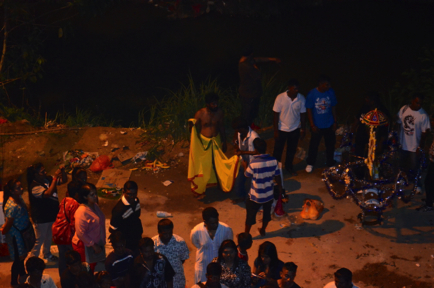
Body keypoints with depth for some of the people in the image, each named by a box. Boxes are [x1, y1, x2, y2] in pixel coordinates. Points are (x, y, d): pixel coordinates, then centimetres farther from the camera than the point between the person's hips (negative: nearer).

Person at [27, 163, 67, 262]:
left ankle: (47, 254, 47)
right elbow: (48, 193, -41)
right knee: (39, 239, 4)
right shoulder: (34, 187, -27)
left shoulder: (48, 179, -4)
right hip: (41, 218, -8)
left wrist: (62, 171, -19)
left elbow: (64, 180, 2)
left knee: (49, 236, 26)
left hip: (52, 214, 8)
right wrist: (55, 177, -40)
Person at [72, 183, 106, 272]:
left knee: (92, 268, 18)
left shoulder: (95, 206, 3)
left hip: (96, 244, 8)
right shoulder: (82, 211, -24)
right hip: (84, 246, -8)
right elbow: (81, 234, -24)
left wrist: (102, 241, 15)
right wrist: (93, 245, -18)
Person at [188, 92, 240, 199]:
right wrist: (191, 125, -33)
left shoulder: (219, 112, -9)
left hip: (216, 141, 3)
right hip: (203, 142, -3)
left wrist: (224, 141, 6)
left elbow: (221, 126, 3)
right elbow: (195, 129, -10)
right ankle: (198, 190, 21)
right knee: (202, 165, 5)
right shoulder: (200, 114, -19)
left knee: (218, 162, 16)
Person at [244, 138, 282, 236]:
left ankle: (246, 234, 32)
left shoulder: (254, 163, -27)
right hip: (269, 194, 3)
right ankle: (263, 230, 45)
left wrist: (245, 166, 12)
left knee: (250, 214, 17)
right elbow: (277, 176, -5)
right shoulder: (273, 161, -16)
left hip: (256, 195, -3)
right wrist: (280, 188, 11)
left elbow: (247, 174, -8)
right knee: (267, 212, 26)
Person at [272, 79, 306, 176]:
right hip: (282, 129, -3)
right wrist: (275, 131, -12)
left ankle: (289, 166, 44)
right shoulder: (280, 98, -22)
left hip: (295, 129, 3)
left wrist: (303, 129, 1)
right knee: (278, 150, 11)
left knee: (292, 150, 21)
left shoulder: (301, 99, -14)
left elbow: (302, 114, -3)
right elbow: (276, 115, -14)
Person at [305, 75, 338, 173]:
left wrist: (335, 121, 3)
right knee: (314, 145, 10)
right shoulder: (312, 94, -16)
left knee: (330, 145, 13)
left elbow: (333, 107, 4)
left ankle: (330, 164, 30)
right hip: (317, 126, -3)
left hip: (329, 125, 3)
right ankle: (310, 164, 31)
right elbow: (309, 110, -10)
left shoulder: (330, 92, -7)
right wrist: (312, 125, -11)